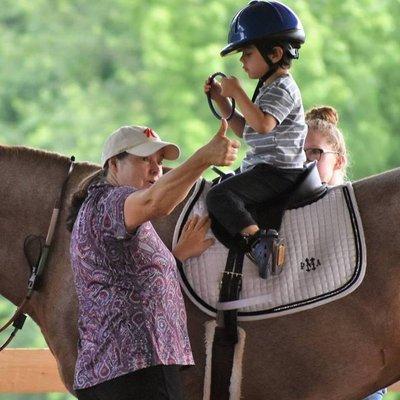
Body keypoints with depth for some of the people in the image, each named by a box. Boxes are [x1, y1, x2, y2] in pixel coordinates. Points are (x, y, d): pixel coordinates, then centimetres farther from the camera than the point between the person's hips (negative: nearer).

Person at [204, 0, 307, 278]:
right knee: (220, 189, 23)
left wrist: (237, 93, -22)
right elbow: (245, 130, 27)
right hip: (267, 169, 11)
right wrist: (221, 101, 18)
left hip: (278, 171, -11)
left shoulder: (282, 88, -13)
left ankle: (257, 241, -39)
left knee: (220, 196, -25)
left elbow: (262, 124, -31)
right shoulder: (270, 88, 20)